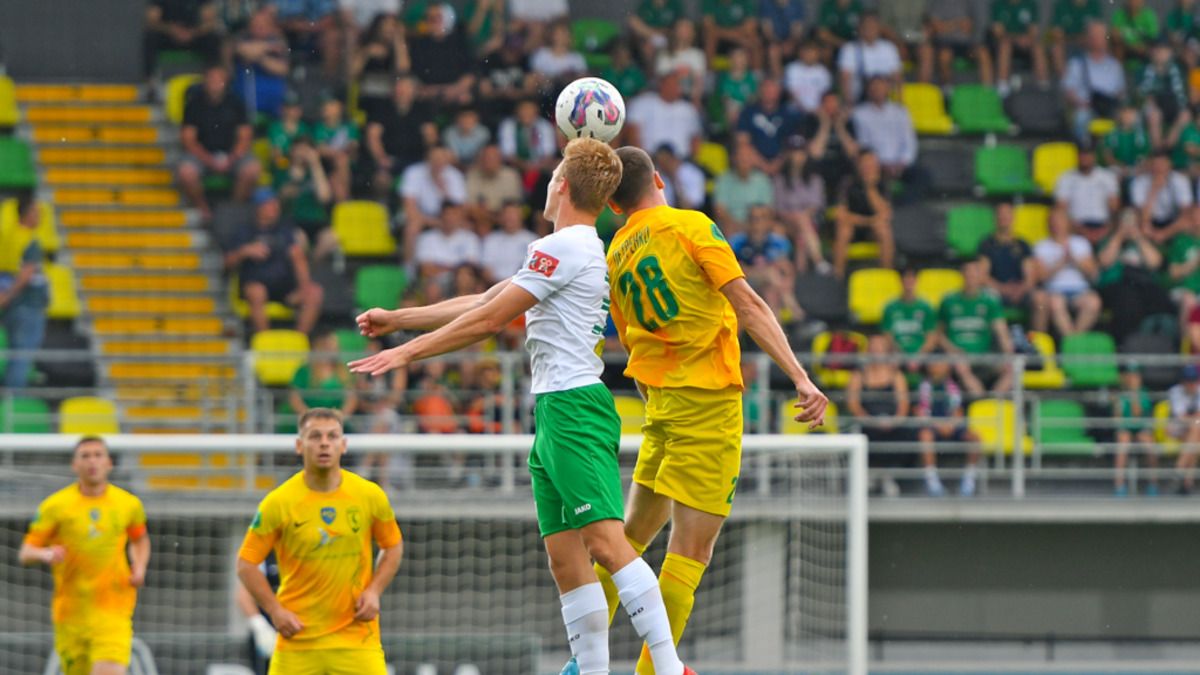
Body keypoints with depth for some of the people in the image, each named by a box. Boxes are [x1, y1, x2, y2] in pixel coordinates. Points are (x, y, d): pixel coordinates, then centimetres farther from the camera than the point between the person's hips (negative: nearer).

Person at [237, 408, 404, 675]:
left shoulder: (370, 495, 0)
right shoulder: (278, 503, -6)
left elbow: (393, 546, 16)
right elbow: (246, 563, 0)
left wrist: (374, 591, 0)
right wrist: (275, 611, -10)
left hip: (356, 636, 1)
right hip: (298, 639, -1)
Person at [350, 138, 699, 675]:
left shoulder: (564, 247, -8)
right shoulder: (578, 249, 22)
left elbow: (488, 320, -8)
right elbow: (482, 303, 27)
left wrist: (409, 352, -1)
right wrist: (396, 319, 30)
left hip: (573, 406, -10)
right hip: (554, 410, 10)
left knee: (606, 541, -20)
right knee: (565, 557, 3)